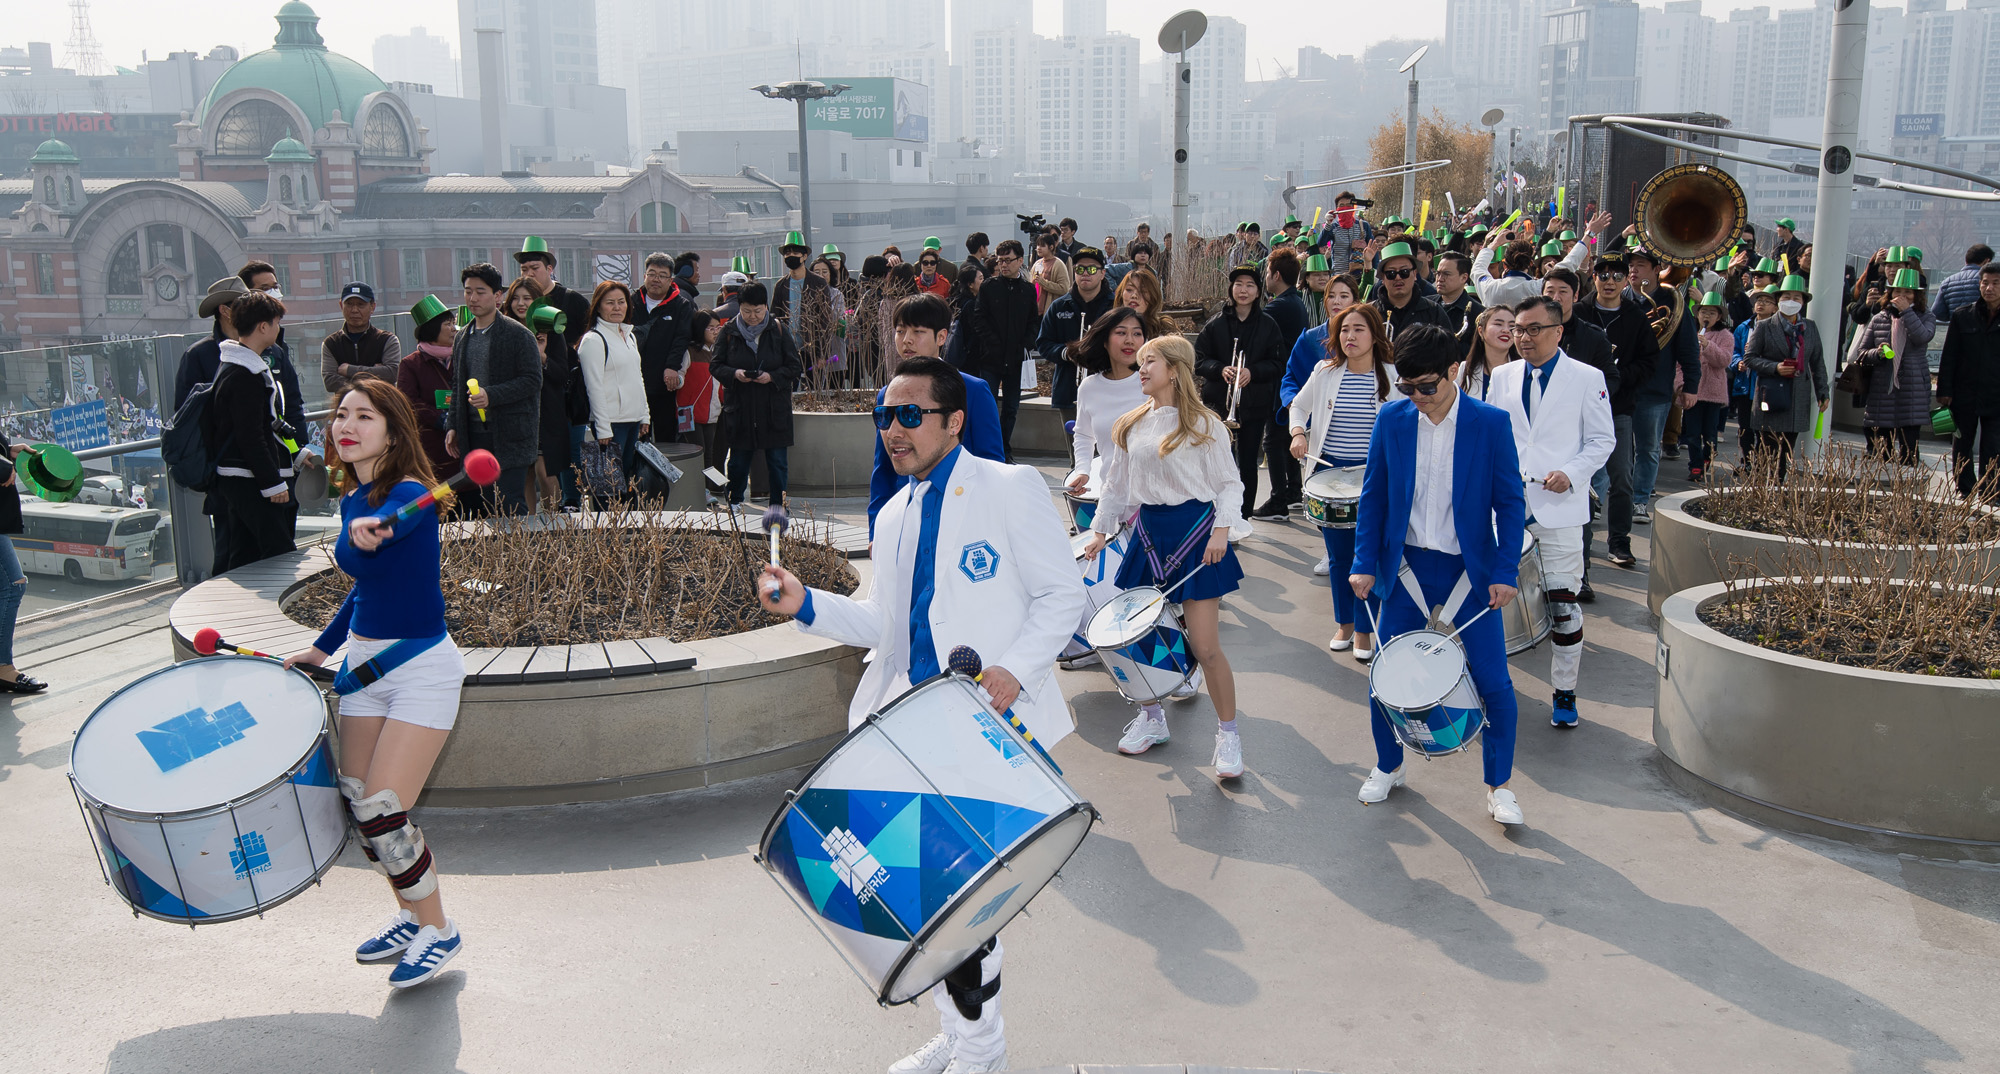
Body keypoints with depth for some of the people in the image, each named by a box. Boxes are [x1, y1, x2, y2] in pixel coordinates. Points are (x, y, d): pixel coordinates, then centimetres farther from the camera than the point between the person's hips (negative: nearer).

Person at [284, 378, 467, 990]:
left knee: (382, 811, -11)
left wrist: (373, 527, -64)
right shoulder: (352, 504, 8)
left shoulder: (410, 494, -16)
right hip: (365, 664, 8)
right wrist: (320, 650, 24)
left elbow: (391, 522, -42)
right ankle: (410, 917, 29)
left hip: (421, 669, -8)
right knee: (357, 804, 8)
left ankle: (437, 931, 11)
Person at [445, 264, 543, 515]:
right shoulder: (462, 338, 16)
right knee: (487, 506, 9)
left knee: (510, 505, -10)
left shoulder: (518, 334, -6)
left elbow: (532, 381, -12)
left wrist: (491, 395, -22)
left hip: (510, 436, -6)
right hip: (475, 435, 6)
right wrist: (453, 427, 13)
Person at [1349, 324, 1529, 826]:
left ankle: (1499, 785, 20)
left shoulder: (1491, 423, -8)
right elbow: (1374, 496, 5)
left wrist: (1506, 572, -10)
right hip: (1406, 567, 2)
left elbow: (1510, 502, -4)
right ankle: (1389, 767, 30)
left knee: (1493, 683, 2)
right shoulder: (1391, 419, -2)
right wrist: (1364, 563, -1)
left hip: (1468, 570, -2)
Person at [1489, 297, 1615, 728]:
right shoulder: (1502, 376, 11)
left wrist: (1571, 474, -13)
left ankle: (1565, 693, 13)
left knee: (1563, 603, 0)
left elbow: (1603, 439, 2)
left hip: (1560, 509, -3)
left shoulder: (1587, 379, 0)